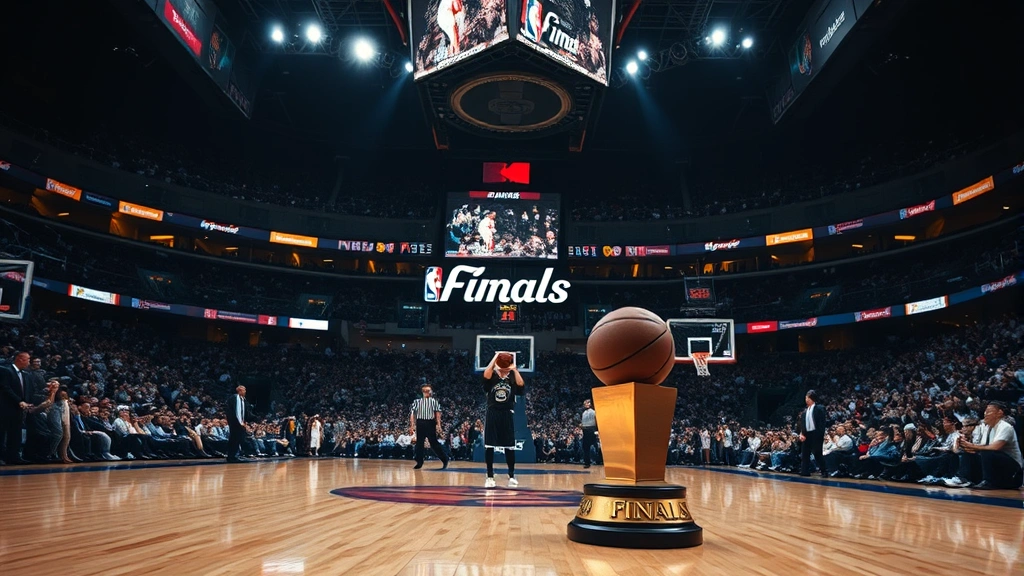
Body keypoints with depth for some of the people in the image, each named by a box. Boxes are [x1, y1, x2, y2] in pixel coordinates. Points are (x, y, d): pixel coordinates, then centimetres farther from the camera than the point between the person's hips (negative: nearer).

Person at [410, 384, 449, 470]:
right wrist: (412, 425, -1)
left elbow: (438, 413, 0)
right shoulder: (417, 401, 12)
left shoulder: (434, 401, 8)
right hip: (420, 423, 3)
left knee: (434, 443, -3)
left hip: (430, 423, -2)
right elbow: (412, 413, 8)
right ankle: (419, 462, 12)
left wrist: (438, 425, -12)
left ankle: (444, 460, 7)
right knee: (419, 443, 4)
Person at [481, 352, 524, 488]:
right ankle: (490, 477, 11)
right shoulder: (492, 376, 2)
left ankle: (511, 476, 18)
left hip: (507, 415, 1)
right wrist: (496, 357, -19)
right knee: (489, 447, 1)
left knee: (509, 447, 6)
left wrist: (514, 368, -11)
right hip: (492, 414, -1)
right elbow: (486, 374, -23)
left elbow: (520, 384, -14)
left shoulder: (512, 377, 6)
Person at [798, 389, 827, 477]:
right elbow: (802, 424, 15)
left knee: (817, 454, -4)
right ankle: (805, 471, 12)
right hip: (806, 435, 7)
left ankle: (824, 472, 5)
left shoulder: (819, 409, -5)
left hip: (816, 434, -7)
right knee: (805, 454, 7)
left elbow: (822, 423, -9)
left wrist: (821, 436, -16)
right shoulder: (805, 411, 13)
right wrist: (801, 434, 2)